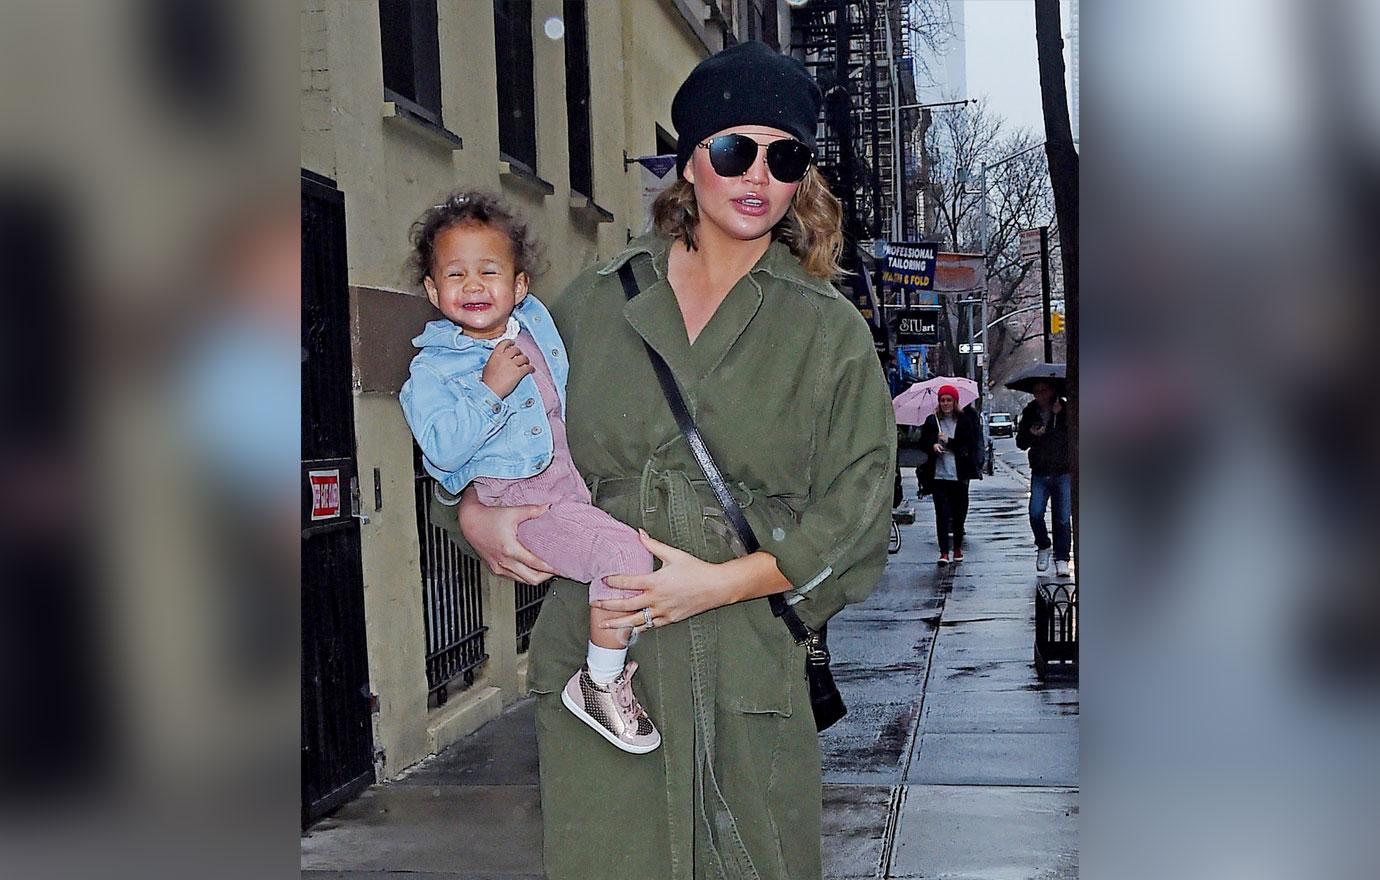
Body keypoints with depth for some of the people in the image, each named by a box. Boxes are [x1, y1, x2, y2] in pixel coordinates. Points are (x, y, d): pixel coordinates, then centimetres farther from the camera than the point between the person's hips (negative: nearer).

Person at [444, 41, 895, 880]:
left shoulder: (829, 330, 4)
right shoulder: (592, 303, 9)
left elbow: (857, 506, -1)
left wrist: (721, 582, -12)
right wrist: (479, 514, 1)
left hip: (749, 662, -1)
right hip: (598, 662, 1)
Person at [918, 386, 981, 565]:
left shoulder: (965, 421, 3)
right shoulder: (932, 421, 8)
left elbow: (970, 444, -2)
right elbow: (923, 443, 7)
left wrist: (949, 441, -11)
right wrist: (933, 445, -13)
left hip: (959, 474, 0)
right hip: (938, 474, 0)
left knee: (959, 513, 7)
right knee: (942, 513, -6)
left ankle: (958, 548, 24)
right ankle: (944, 552, -7)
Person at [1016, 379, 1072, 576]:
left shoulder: (1066, 410, -1)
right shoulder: (1030, 412, 8)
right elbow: (1020, 443, 10)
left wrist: (1059, 415, -19)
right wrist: (1031, 434, -10)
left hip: (1063, 473, -2)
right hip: (1039, 473, 2)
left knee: (1063, 518, -1)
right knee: (1035, 513, -9)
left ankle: (1062, 559, 8)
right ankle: (1043, 547, 16)